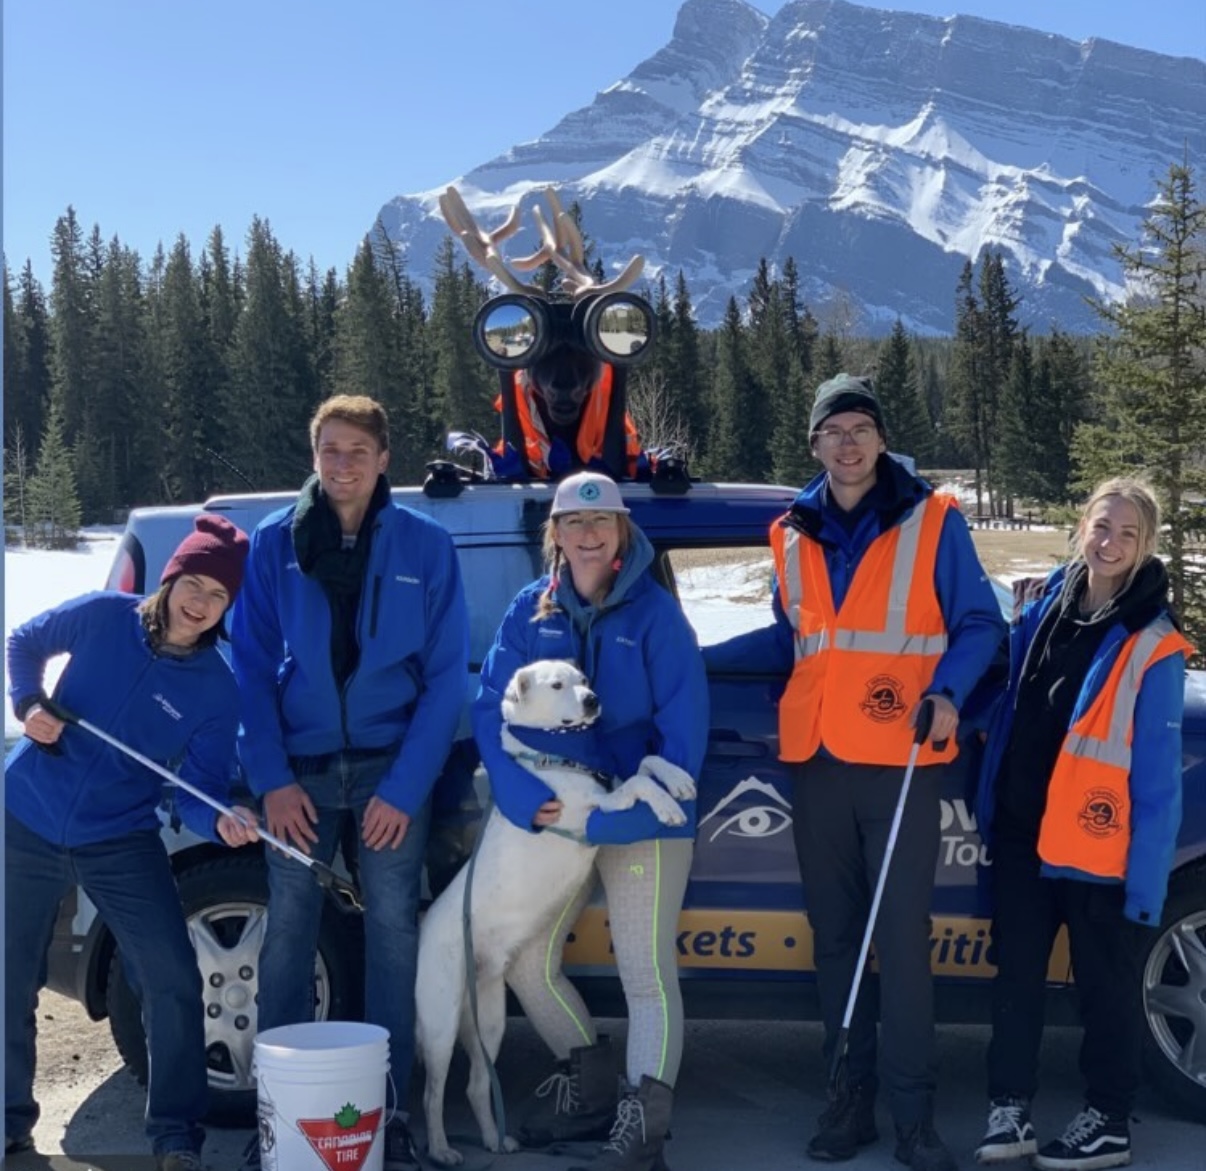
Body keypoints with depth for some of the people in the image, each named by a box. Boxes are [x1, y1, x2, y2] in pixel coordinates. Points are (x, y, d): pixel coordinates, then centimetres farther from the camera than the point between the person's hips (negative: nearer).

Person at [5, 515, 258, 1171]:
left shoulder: (216, 690, -9)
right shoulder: (103, 618, -9)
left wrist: (222, 821, -34)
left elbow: (196, 789, -12)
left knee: (173, 984, -8)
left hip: (121, 842, 0)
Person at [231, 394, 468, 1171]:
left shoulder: (426, 545, -2)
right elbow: (253, 665, 0)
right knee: (288, 932, 3)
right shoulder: (275, 544, 1)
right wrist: (272, 778, -9)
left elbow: (446, 676, -4)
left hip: (392, 768, -1)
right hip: (301, 769, 1)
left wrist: (405, 786, -11)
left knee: (393, 932, 2)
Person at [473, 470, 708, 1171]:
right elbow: (493, 708, -5)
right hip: (551, 818, 5)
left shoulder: (655, 612, -9)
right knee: (526, 960, 10)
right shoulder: (530, 610, 2)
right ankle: (593, 1080, 30)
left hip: (643, 821, -5)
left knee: (646, 971, -6)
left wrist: (614, 813, -20)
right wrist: (529, 799, -20)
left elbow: (684, 728, -13)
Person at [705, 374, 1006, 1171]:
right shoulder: (794, 534, 13)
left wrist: (947, 692, -15)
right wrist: (696, 657, 17)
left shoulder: (933, 521, 0)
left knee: (902, 939, -5)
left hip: (901, 761, -4)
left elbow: (979, 625, 2)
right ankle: (851, 1096, 19)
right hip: (818, 761, 4)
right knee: (835, 937, 9)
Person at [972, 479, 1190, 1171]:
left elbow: (1158, 779, -12)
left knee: (1106, 986, 8)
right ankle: (1009, 1107, 23)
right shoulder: (1047, 605, 4)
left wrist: (1147, 880, -14)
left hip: (1099, 851, -5)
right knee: (1016, 976, 12)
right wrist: (993, 806, 15)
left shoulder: (1153, 646, -13)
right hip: (1021, 834, 5)